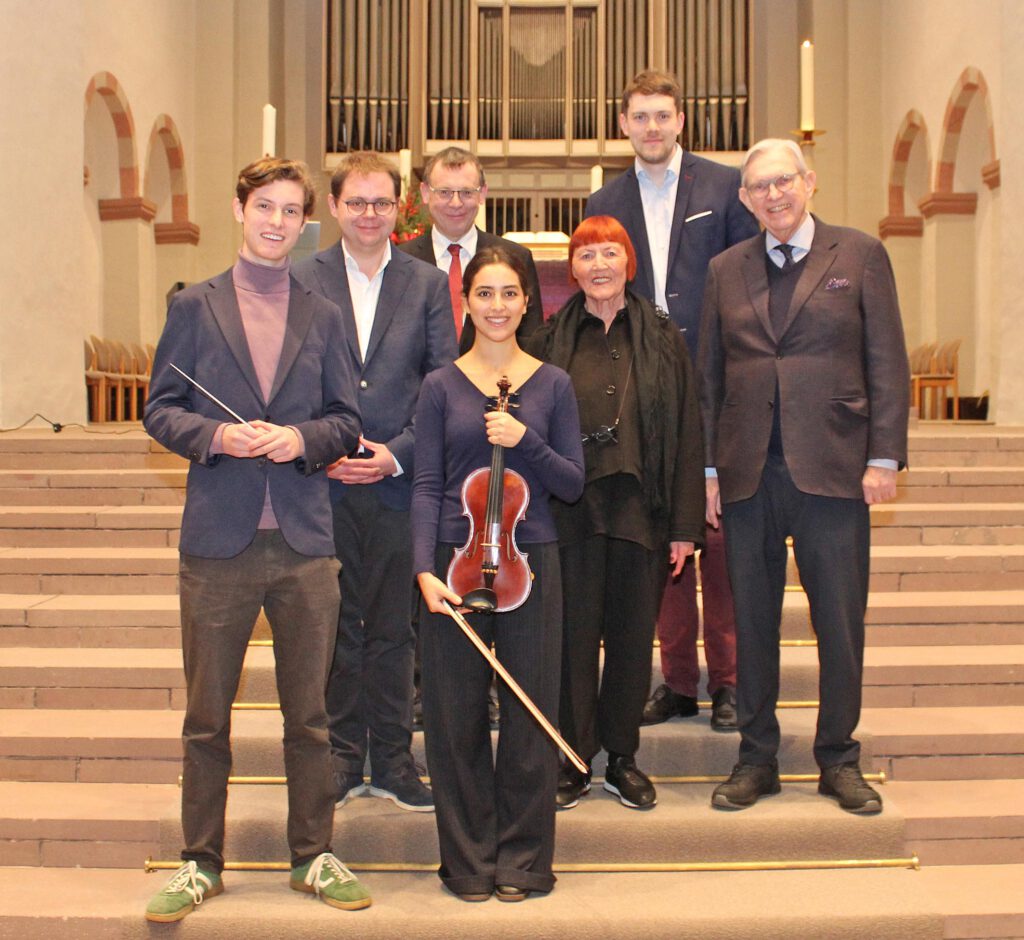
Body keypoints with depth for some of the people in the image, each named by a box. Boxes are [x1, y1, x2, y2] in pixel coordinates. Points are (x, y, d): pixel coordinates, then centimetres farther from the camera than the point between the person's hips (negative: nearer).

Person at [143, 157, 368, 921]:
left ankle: (314, 856, 23)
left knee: (309, 714, 9)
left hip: (305, 542, 1)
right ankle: (202, 862, 22)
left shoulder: (324, 317, 10)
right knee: (207, 715, 7)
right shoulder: (194, 307, 6)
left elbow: (347, 420, 9)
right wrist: (216, 435, -15)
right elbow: (161, 410, 4)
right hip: (219, 541, -1)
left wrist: (303, 437, -11)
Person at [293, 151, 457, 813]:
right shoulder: (302, 280, 5)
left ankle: (393, 761, 20)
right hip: (324, 483, 0)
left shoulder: (428, 285, 6)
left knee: (393, 628, 8)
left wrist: (397, 453, -9)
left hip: (399, 482, 0)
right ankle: (343, 759, 21)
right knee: (335, 627, 8)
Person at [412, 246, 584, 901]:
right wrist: (425, 568, -11)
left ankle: (522, 860, 21)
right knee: (457, 717, 5)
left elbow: (573, 483, 3)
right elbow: (428, 486, 0)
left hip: (530, 561, 0)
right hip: (455, 562, 0)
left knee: (530, 715, 5)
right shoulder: (442, 386, 5)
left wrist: (526, 441, -14)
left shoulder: (552, 384, 6)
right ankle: (469, 860, 20)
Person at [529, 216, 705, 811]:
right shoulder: (552, 341, 6)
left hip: (640, 508, 1)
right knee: (573, 635, 4)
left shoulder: (663, 339, 6)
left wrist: (686, 524, -1)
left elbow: (687, 434, 4)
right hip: (570, 510, 0)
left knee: (633, 635, 8)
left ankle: (623, 757, 23)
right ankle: (574, 759, 18)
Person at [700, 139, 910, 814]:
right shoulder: (726, 270, 11)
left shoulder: (859, 256, 4)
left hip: (833, 469, -2)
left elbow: (887, 364, 1)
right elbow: (710, 375, 11)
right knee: (752, 620, 9)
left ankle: (839, 759, 21)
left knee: (841, 622, 4)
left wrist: (884, 456, -7)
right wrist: (708, 467, 5)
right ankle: (757, 758, 22)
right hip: (748, 472, 2)